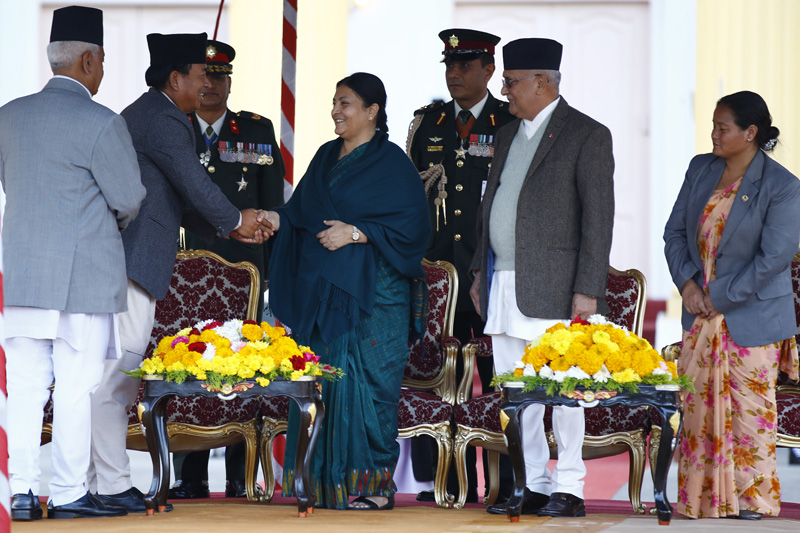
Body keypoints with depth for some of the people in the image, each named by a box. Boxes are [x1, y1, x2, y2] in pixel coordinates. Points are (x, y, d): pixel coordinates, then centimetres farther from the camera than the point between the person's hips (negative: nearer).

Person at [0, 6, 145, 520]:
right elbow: (129, 199, -6)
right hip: (84, 273, -6)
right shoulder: (101, 124, -12)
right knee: (76, 384, 1)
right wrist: (111, 221, 16)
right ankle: (69, 492, 5)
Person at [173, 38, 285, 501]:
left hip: (243, 267, 0)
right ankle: (191, 477, 3)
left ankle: (241, 477, 4)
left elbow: (273, 204, 9)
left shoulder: (258, 131, 10)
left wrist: (273, 267, 2)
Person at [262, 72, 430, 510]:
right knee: (322, 381, 4)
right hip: (321, 293, 7)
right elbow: (302, 212, 17)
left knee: (364, 382, -8)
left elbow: (412, 227, -10)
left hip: (370, 294, -7)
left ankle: (374, 483, -3)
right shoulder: (327, 157, 16)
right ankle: (327, 481, 9)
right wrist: (276, 219, -3)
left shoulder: (392, 163, -5)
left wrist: (355, 233, -17)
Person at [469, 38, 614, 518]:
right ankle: (531, 486, 13)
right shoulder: (508, 136, 18)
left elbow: (599, 217, -9)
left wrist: (587, 290, -14)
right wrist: (481, 271, 19)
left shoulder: (588, 136, -5)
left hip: (553, 289, -7)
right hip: (504, 288, 7)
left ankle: (570, 490, -1)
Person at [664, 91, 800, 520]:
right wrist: (687, 282, -5)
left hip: (751, 318, -5)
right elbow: (675, 232, 11)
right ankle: (700, 498, 11)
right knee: (696, 404, 5)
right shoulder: (700, 170, 5)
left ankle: (754, 496, 12)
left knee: (750, 405, 1)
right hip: (701, 313, 5)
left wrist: (720, 298, -14)